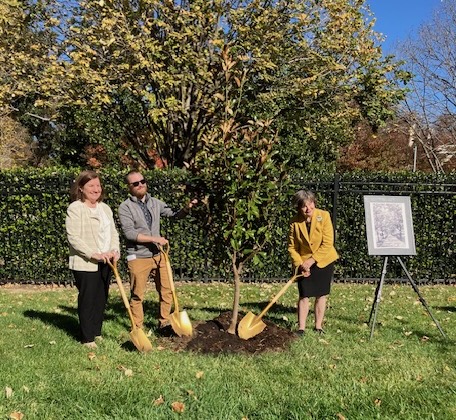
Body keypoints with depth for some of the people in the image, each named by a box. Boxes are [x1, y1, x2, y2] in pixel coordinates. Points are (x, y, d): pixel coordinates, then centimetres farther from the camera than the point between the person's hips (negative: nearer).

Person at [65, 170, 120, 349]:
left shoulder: (105, 208, 13)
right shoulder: (75, 208, -9)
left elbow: (113, 232, 14)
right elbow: (73, 237, -16)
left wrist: (115, 250, -5)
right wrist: (93, 254, -22)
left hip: (105, 262, 7)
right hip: (85, 263, -7)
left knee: (101, 299, 13)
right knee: (87, 300, 0)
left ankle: (97, 332, 26)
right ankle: (87, 338, 10)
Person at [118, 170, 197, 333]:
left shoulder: (155, 203, 9)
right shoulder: (125, 207, -7)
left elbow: (174, 215, 14)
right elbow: (129, 233, -16)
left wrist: (187, 208, -6)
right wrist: (154, 238, -17)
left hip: (158, 255, 5)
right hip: (138, 258, -5)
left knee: (166, 290, 8)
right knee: (137, 295, 4)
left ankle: (164, 323, 22)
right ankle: (138, 329, 18)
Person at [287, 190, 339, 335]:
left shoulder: (324, 216, -16)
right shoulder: (295, 222, -11)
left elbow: (327, 244, -18)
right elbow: (292, 247, -4)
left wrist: (312, 260, -20)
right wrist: (300, 264, -16)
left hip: (323, 261, 0)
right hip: (304, 264, 1)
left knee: (321, 295, 9)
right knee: (304, 296, 0)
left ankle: (318, 326, 21)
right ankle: (301, 328, 10)